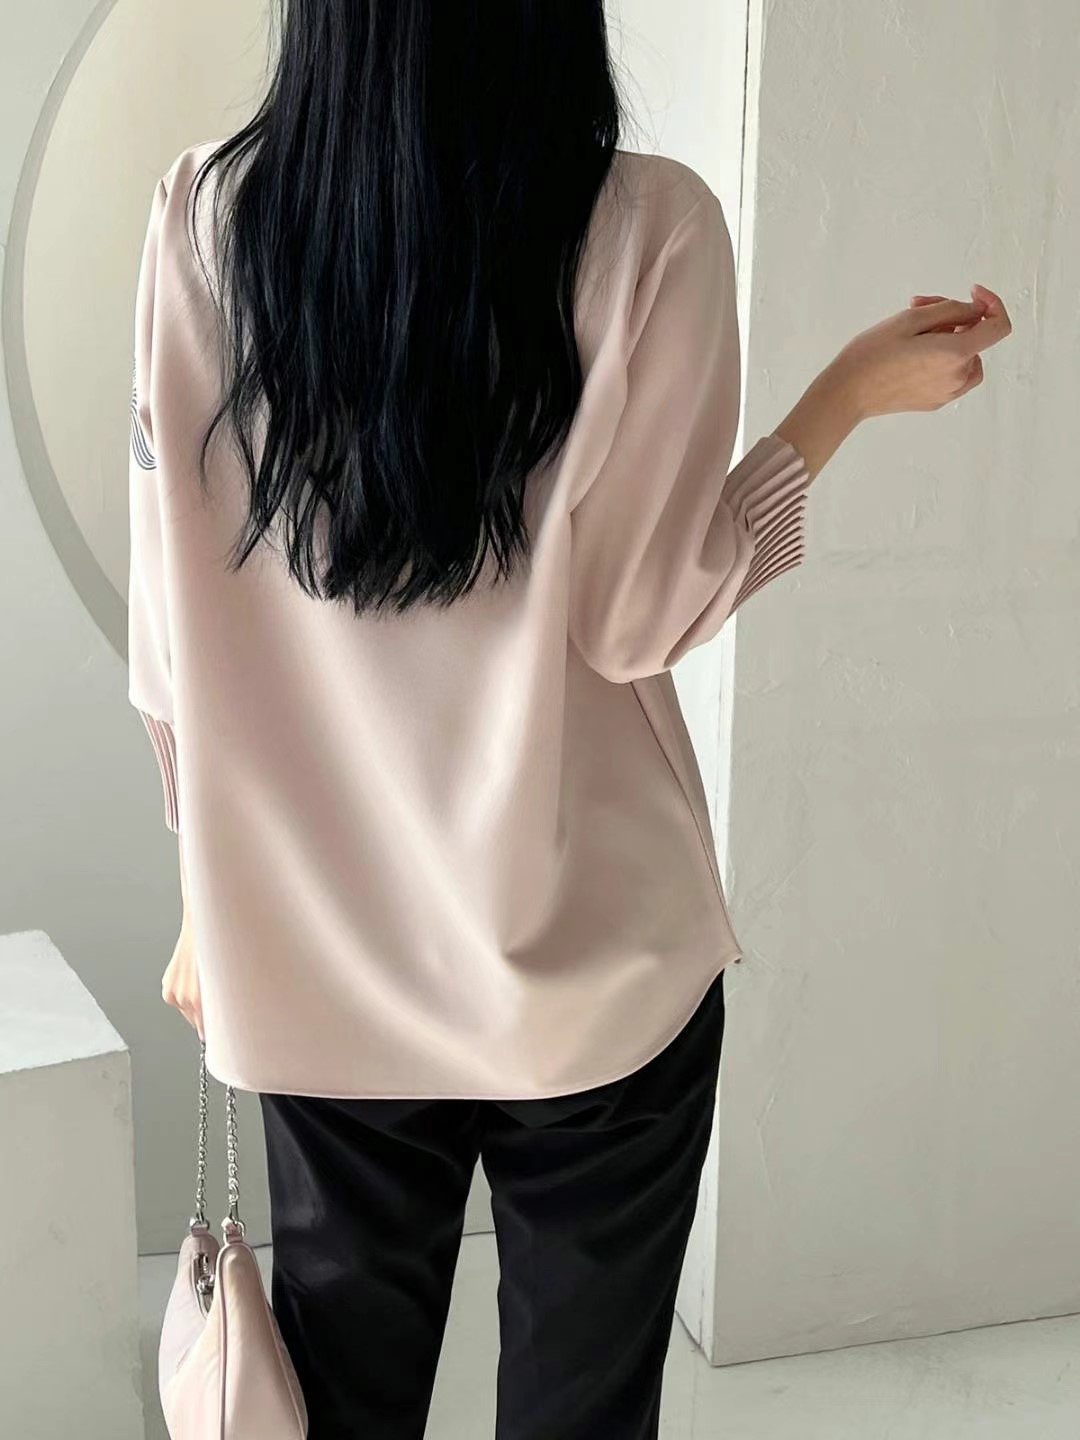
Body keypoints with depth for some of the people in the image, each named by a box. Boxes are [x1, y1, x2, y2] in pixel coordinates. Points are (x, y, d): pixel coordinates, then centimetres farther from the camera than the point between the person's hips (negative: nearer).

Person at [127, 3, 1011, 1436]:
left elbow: (174, 620, -1)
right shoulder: (649, 228, -14)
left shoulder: (205, 215, -5)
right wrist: (850, 393, 1)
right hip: (589, 965, -2)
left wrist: (212, 894, 11)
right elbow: (641, 618, -10)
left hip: (312, 961, 3)